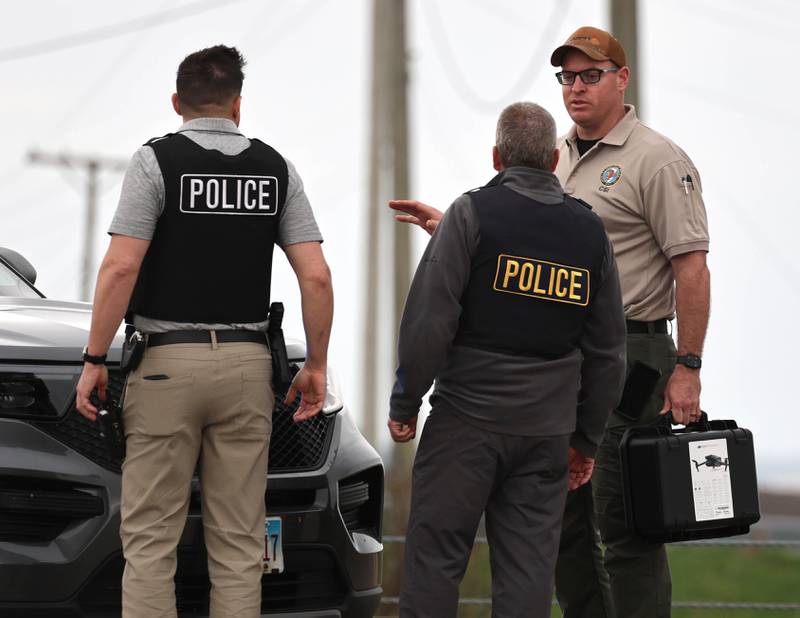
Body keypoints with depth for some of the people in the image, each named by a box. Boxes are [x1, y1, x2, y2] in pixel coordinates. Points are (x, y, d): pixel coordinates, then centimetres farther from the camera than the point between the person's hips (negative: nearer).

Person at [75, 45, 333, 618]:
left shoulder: (157, 160, -4)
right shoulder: (275, 168, 6)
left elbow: (121, 267, -14)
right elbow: (317, 277, 1)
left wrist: (95, 360, -7)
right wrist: (316, 365, 10)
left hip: (168, 361, -3)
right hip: (248, 363, 3)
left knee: (151, 537, 1)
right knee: (239, 542, 8)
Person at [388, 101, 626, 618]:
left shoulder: (474, 212, -4)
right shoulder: (591, 231, 9)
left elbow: (429, 318, -11)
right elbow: (609, 348, 12)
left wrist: (405, 404, -2)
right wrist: (587, 438, 19)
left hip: (468, 419, -4)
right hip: (548, 431, 4)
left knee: (436, 555, 1)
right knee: (529, 566, 6)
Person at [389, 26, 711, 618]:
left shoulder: (657, 159, -8)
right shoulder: (554, 157, 16)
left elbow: (692, 267, -13)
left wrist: (687, 366, -18)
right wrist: (449, 225, 9)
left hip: (625, 357, -8)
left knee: (625, 523, -7)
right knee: (559, 515, 13)